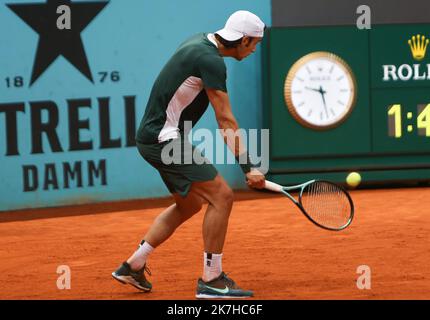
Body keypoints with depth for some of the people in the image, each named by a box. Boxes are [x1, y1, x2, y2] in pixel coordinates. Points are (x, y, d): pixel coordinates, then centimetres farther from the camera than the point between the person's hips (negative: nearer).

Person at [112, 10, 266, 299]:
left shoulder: (201, 42, 10)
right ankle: (211, 280, -8)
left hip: (156, 137, 11)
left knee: (190, 204, 21)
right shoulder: (211, 61, -21)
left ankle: (133, 266, 28)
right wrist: (248, 167, -22)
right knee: (221, 196, -13)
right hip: (164, 138, -11)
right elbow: (226, 121, -22)